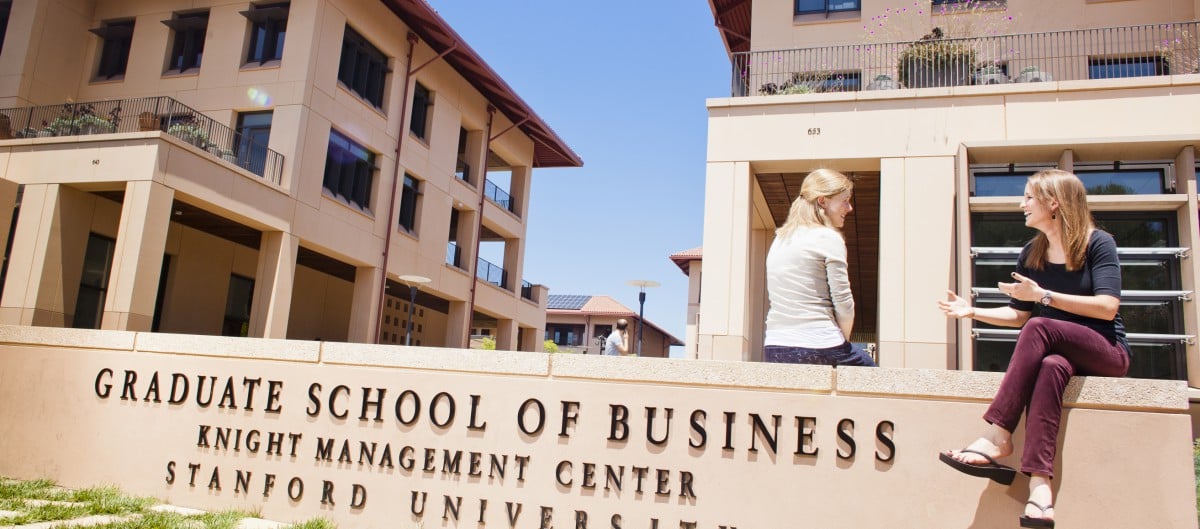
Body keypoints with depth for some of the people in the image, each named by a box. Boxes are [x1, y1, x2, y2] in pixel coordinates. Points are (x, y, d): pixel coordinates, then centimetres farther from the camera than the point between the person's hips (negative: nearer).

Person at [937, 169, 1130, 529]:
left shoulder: (1098, 243, -4)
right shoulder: (1031, 254, 11)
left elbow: (1107, 307, -14)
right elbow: (1018, 315, 14)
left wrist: (1043, 295, -18)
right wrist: (973, 312, 1)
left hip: (1108, 353, -3)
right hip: (1059, 352, 3)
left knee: (1040, 328, -34)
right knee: (1050, 367, -36)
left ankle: (998, 436, -40)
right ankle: (1039, 483, -52)